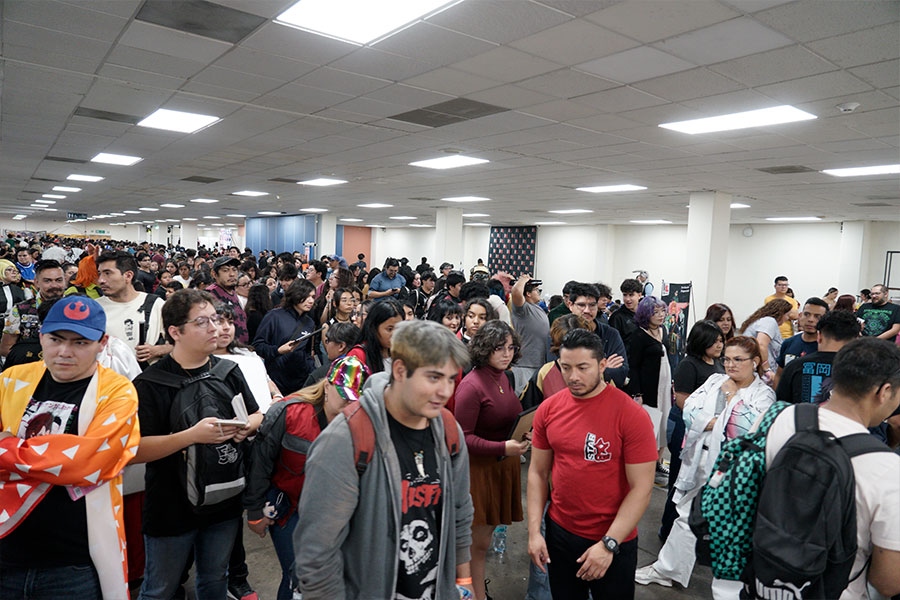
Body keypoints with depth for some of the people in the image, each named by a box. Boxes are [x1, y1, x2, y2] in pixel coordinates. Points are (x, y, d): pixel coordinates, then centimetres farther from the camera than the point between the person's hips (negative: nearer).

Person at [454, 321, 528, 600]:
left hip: (504, 466, 7)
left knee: (485, 535, 20)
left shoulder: (503, 377, 5)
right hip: (479, 469, -7)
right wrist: (502, 448, -27)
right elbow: (462, 437, -19)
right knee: (479, 541, 5)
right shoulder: (472, 385, -20)